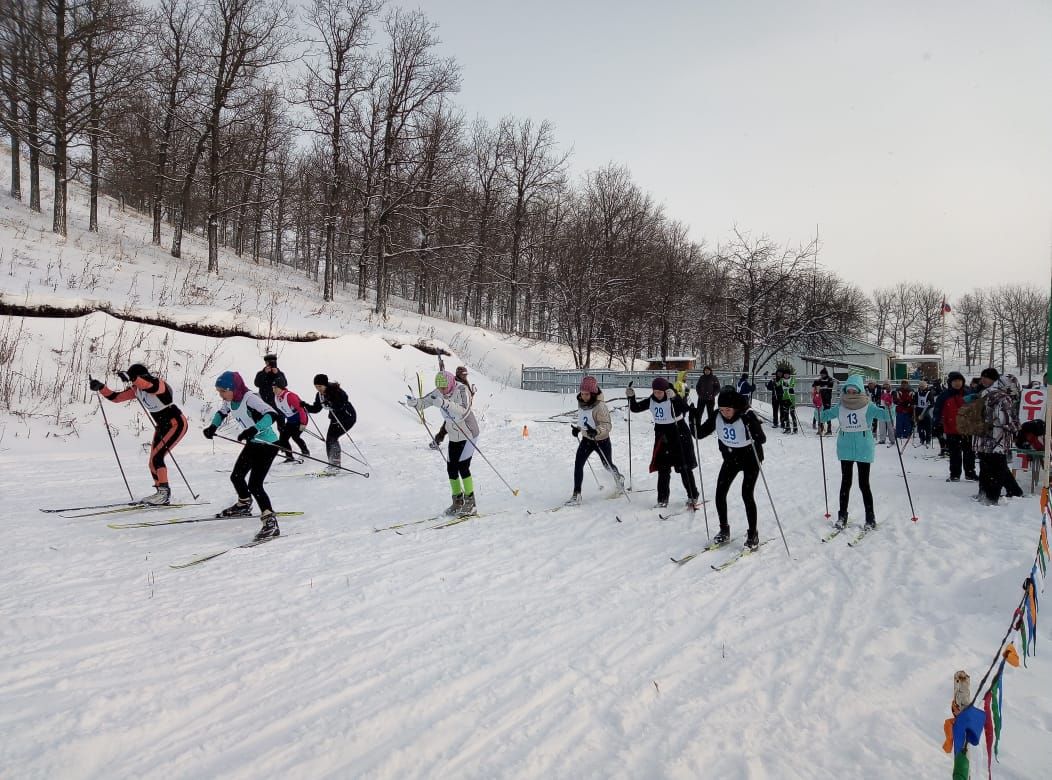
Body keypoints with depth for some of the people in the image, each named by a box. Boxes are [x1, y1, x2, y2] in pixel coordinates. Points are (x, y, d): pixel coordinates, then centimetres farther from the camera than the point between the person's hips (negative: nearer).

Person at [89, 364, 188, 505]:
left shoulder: (158, 384, -24)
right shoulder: (136, 389, -1)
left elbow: (149, 385, -49)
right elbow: (116, 397, 3)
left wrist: (130, 377, -60)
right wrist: (100, 387, -11)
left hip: (177, 423, -9)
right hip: (162, 426, 9)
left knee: (156, 457, -18)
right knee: (152, 461, 7)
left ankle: (164, 491, -10)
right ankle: (162, 495, 17)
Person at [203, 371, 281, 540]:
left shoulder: (249, 398, -27)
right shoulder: (230, 400, -2)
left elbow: (272, 414, -39)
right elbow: (222, 412, 21)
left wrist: (253, 430, -50)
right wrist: (213, 427, 5)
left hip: (268, 444, -9)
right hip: (252, 444, 9)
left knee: (254, 485, -18)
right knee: (236, 476, 23)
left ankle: (270, 522, -16)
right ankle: (244, 505, 50)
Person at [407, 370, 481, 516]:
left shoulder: (462, 390, -25)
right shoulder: (438, 392, -5)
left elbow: (463, 413, -40)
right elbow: (423, 403, -4)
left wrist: (445, 404, -52)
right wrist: (414, 402, -28)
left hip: (469, 434, -7)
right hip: (454, 436, 7)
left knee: (463, 467, -14)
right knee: (451, 468, 5)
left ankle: (470, 504, -3)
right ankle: (457, 502, 21)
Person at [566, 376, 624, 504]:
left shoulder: (600, 406, -28)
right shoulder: (581, 403, -5)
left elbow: (607, 425, -31)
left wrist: (596, 431, -48)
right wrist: (577, 428, 3)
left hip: (601, 440, -5)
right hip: (586, 438, 5)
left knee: (608, 465, 16)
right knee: (578, 463, -11)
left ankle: (619, 478, 52)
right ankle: (576, 494, -7)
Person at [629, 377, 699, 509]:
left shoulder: (674, 399, -17)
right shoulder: (651, 400, -1)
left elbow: (685, 408, -36)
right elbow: (635, 408, 5)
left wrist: (674, 397, -52)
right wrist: (631, 397, -13)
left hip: (679, 435, -5)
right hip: (662, 436, 5)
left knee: (684, 468, 1)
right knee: (663, 468, 5)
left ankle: (693, 496, 15)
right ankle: (662, 499, 12)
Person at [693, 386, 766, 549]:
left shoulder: (748, 416, -26)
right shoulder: (717, 417, -13)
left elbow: (762, 439, -34)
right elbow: (699, 434, -6)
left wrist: (751, 425, -50)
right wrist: (694, 420, -24)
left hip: (750, 459, -5)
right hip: (730, 459, 5)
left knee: (747, 495, -13)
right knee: (720, 493, -1)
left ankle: (753, 534, 4)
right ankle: (724, 530, 17)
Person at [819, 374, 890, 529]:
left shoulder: (868, 407, -7)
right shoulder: (840, 407, 1)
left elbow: (887, 416, -14)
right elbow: (823, 417, 6)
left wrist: (889, 406, -32)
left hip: (864, 450, -3)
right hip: (845, 450, 3)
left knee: (864, 484, 3)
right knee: (846, 483, 10)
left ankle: (870, 517, 16)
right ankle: (842, 515, 19)